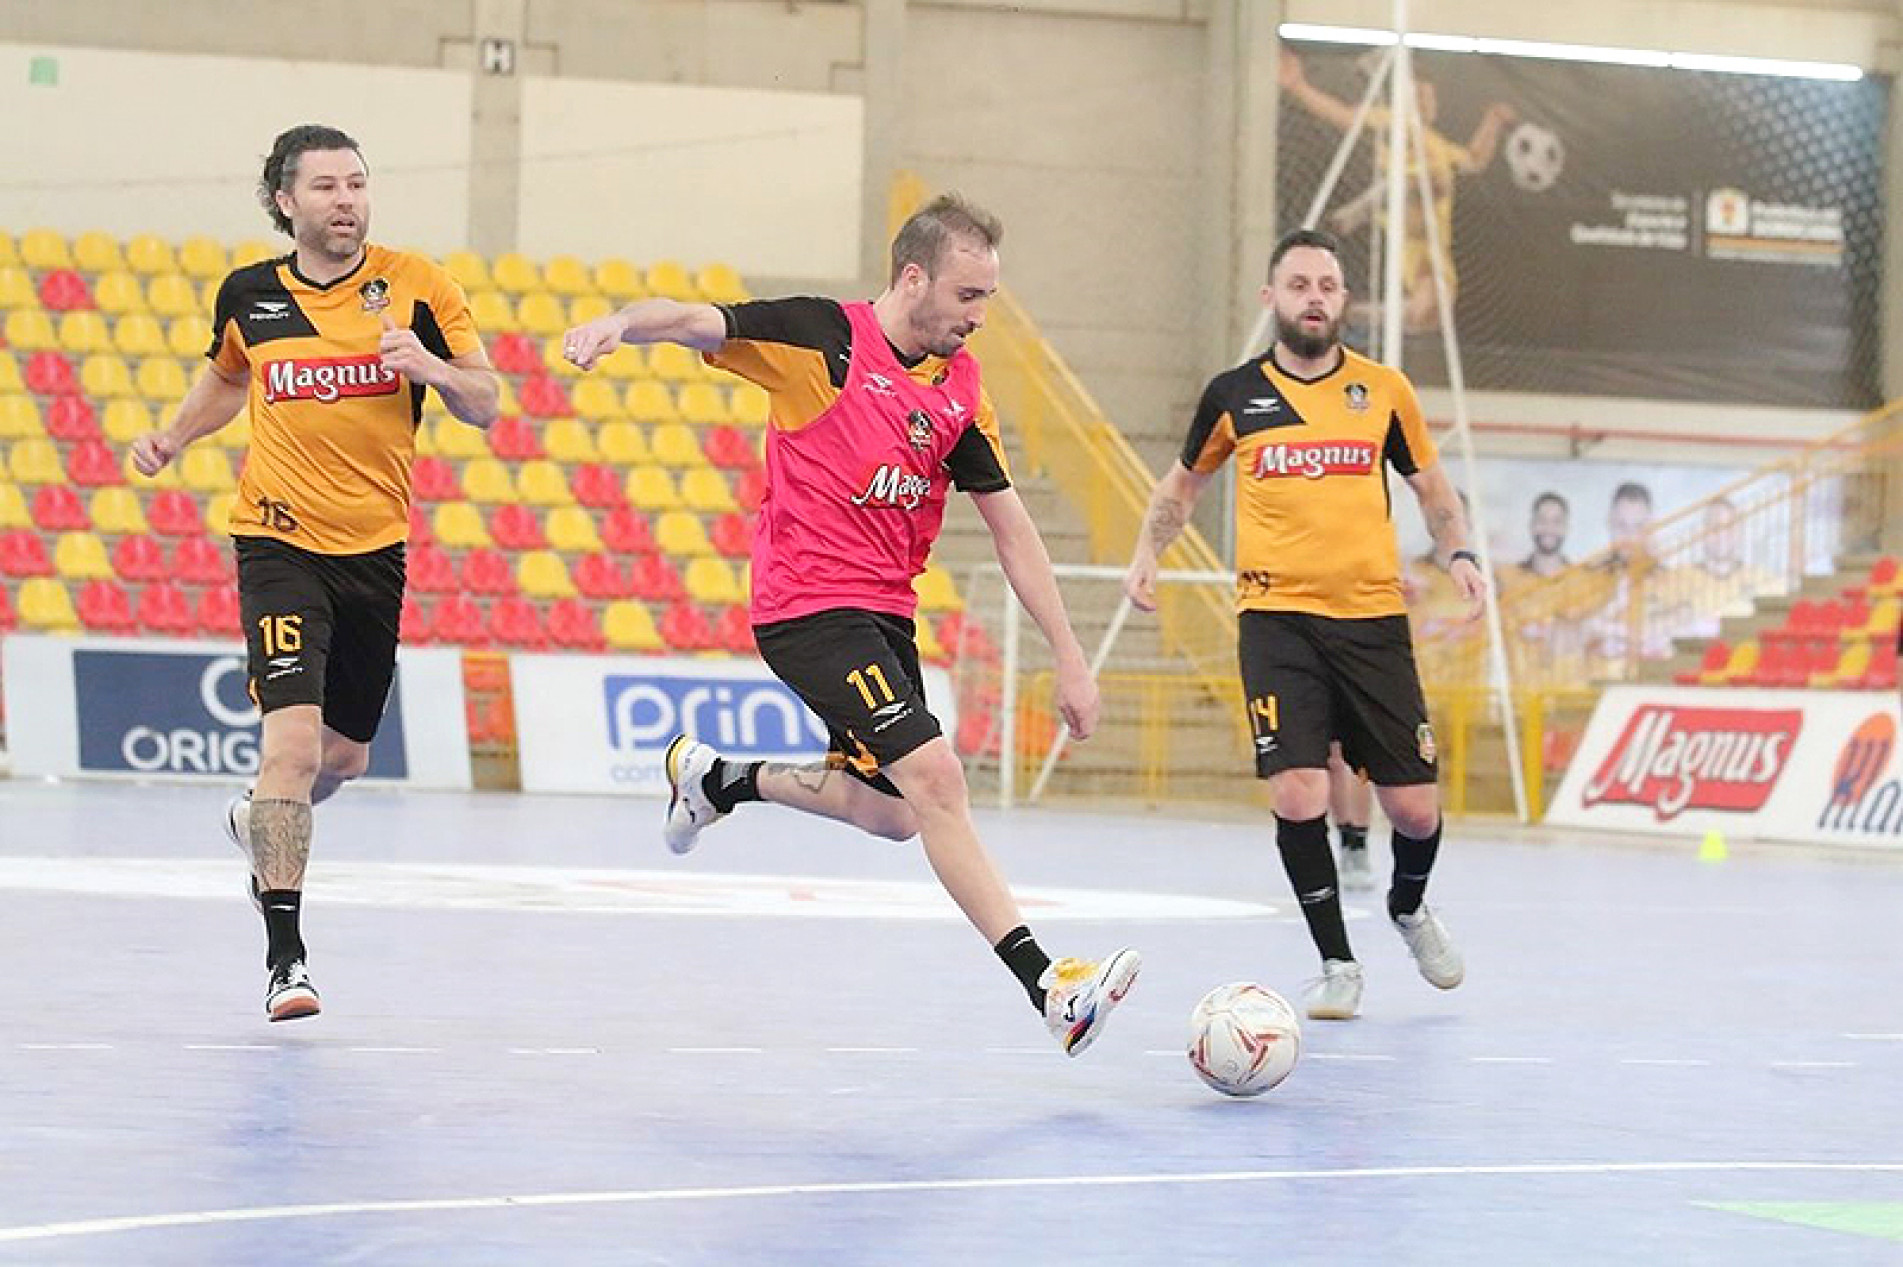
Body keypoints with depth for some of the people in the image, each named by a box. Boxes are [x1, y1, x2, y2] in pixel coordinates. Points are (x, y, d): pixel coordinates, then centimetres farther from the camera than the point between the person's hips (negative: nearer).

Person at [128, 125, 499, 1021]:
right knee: (293, 737, -19)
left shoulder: (415, 284, -3)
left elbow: (485, 407, -2)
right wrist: (174, 437, 8)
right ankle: (284, 956, -15)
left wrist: (430, 365, -22)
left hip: (376, 550, 2)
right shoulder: (248, 294, 1)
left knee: (346, 755, 15)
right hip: (279, 543, -2)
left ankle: (258, 822, 50)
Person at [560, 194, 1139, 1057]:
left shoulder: (960, 390, 8)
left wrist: (1069, 657, 9)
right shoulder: (822, 336, -9)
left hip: (885, 614, 8)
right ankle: (1047, 986, -20)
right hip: (810, 607, -8)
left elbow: (1011, 531, 11)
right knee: (935, 780, -18)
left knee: (893, 813, 13)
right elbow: (696, 322, -18)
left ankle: (718, 778, 33)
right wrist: (619, 323, -41)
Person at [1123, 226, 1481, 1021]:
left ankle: (1409, 908, 38)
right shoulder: (1233, 396, 4)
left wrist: (1457, 555, -1)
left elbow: (1432, 488, 17)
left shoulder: (1384, 390, 5)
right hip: (1277, 618, -1)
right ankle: (1337, 964, 5)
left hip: (1373, 619, 1)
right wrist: (1147, 555, 4)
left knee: (1414, 807, 2)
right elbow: (1182, 484, 20)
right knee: (1298, 793, -16)